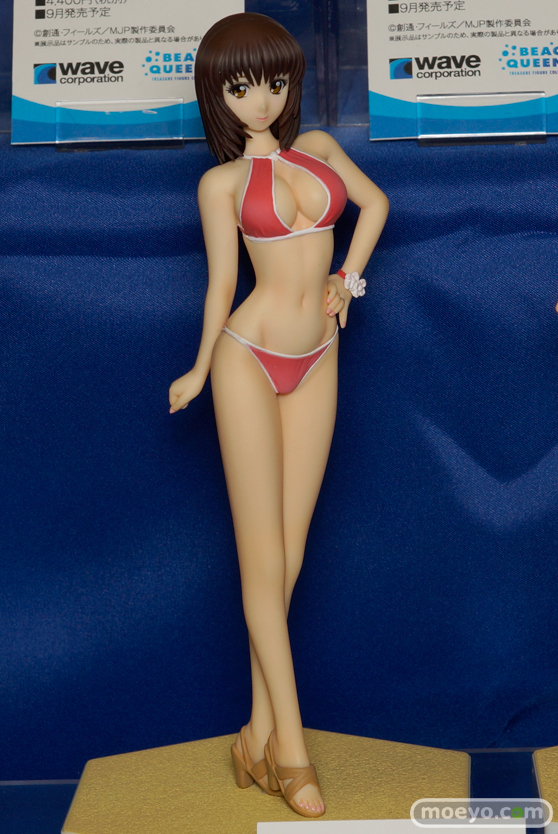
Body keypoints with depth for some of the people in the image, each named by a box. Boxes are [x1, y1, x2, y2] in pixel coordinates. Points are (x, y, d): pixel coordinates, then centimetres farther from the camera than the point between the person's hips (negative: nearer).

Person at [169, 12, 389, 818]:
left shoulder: (318, 146, 11)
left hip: (315, 365, 4)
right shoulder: (222, 182, 0)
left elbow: (375, 201, 23)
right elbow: (222, 284, 3)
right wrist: (198, 372, 6)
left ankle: (259, 732, 17)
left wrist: (346, 279, 12)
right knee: (263, 556, -3)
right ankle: (290, 742, 6)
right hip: (248, 360, -4)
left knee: (289, 553, 5)